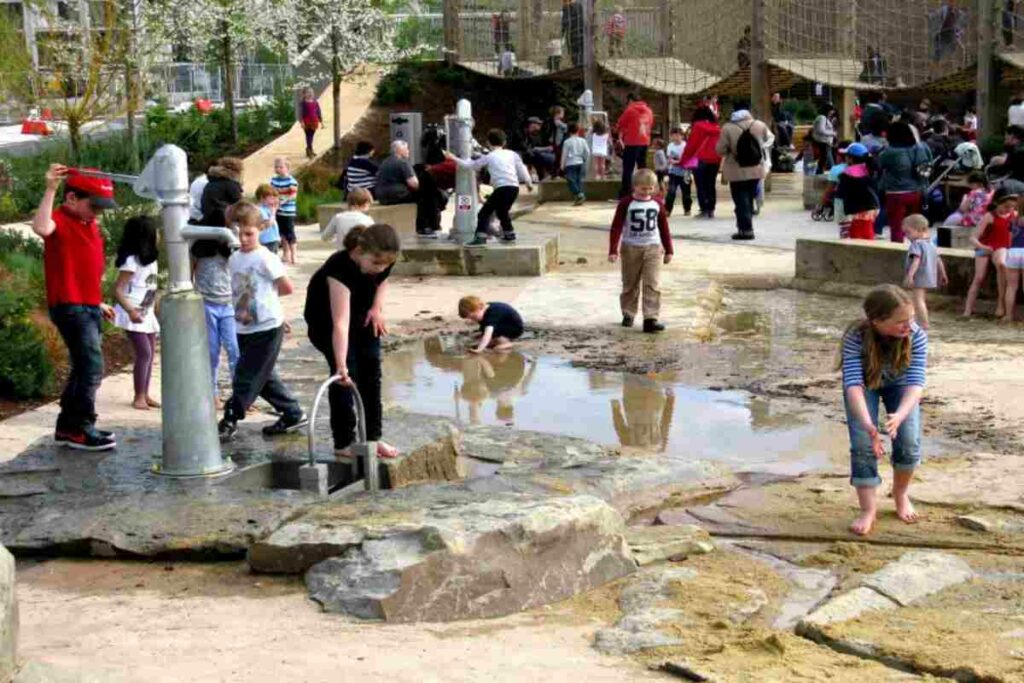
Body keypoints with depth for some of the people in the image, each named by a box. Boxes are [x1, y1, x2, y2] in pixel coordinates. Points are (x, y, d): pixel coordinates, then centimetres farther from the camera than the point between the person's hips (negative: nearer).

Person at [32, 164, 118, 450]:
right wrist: (50, 189, -35)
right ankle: (80, 429, -6)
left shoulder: (90, 225, 16)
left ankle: (67, 426, 23)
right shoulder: (59, 220, -10)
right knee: (92, 367, -13)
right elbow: (40, 228, -36)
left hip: (90, 307, 9)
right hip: (70, 306, -9)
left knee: (84, 368, 14)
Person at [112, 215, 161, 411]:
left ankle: (145, 394, 15)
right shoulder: (131, 261, -17)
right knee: (144, 352, -13)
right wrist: (131, 311, -29)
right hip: (134, 314, -9)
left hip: (147, 313, 9)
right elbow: (117, 290, -19)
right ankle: (138, 397, -6)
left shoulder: (151, 259, 9)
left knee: (150, 353, 8)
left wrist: (157, 309, 17)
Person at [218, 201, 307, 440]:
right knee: (264, 377, 14)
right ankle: (293, 414, 25)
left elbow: (288, 288, -9)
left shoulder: (265, 259, -13)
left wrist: (266, 294, 1)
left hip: (266, 328, -8)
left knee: (246, 376, -4)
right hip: (244, 328, 8)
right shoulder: (234, 259, 8)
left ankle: (230, 420, 5)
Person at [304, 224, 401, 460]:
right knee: (346, 374, -13)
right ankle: (344, 443, -4)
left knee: (371, 369, 2)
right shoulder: (340, 267, -41)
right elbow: (341, 323, -45)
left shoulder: (384, 262, -24)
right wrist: (341, 365, -49)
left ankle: (373, 437, 11)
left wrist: (377, 307, -14)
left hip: (363, 313, 6)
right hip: (325, 317, -6)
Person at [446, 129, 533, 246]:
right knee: (502, 211, 29)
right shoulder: (512, 154, 17)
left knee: (485, 212, -4)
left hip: (502, 188, -6)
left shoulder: (488, 157, 6)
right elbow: (521, 168, 18)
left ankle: (481, 237, -17)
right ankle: (509, 234, 33)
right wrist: (528, 182, 31)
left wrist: (454, 158, 24)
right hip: (514, 187, 6)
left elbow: (471, 165, 13)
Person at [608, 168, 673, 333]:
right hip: (631, 248, -1)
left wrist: (668, 250, 12)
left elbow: (664, 227, 11)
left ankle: (651, 319, -11)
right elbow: (616, 227, -7)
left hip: (653, 248, 1)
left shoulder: (657, 203, 3)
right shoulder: (626, 203, -7)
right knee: (630, 285, 10)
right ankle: (628, 315, 25)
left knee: (653, 285, -8)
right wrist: (613, 250, -14)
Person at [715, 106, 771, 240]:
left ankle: (746, 229, -9)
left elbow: (720, 150, -10)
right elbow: (765, 140, 17)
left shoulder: (728, 128, -14)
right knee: (749, 199, 17)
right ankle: (745, 226, 24)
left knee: (741, 200, 0)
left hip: (737, 171, -4)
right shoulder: (760, 126, -3)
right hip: (756, 169, 4)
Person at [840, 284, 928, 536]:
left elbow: (916, 382, -38)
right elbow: (853, 383, -43)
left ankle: (901, 494, 19)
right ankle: (869, 509, 3)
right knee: (863, 444, -14)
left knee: (909, 442, -10)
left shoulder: (916, 336, -34)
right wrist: (868, 424, -58)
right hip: (866, 385, -1)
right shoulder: (855, 337, -38)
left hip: (898, 384, 1)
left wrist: (900, 415, -58)